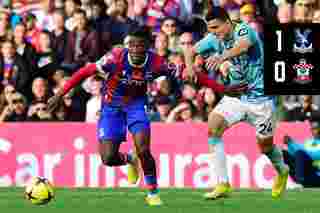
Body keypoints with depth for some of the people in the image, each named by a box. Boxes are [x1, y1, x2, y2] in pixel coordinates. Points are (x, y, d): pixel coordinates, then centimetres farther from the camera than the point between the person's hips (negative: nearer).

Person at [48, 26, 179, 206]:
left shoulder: (155, 63, -23)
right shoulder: (116, 58, -29)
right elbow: (85, 72, -21)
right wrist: (61, 94, -21)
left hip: (136, 104, 0)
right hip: (112, 106, 0)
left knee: (143, 150, -19)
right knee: (108, 158, -7)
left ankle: (153, 193, 3)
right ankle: (129, 160, 31)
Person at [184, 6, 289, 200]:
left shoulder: (244, 30, -20)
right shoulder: (215, 39, -2)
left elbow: (243, 46, -43)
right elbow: (191, 51, 6)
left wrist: (222, 57, -62)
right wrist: (190, 66, -17)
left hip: (259, 96, -5)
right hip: (235, 95, 5)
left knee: (265, 145, 6)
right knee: (213, 127, -18)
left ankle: (282, 171, 42)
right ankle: (223, 184, -17)